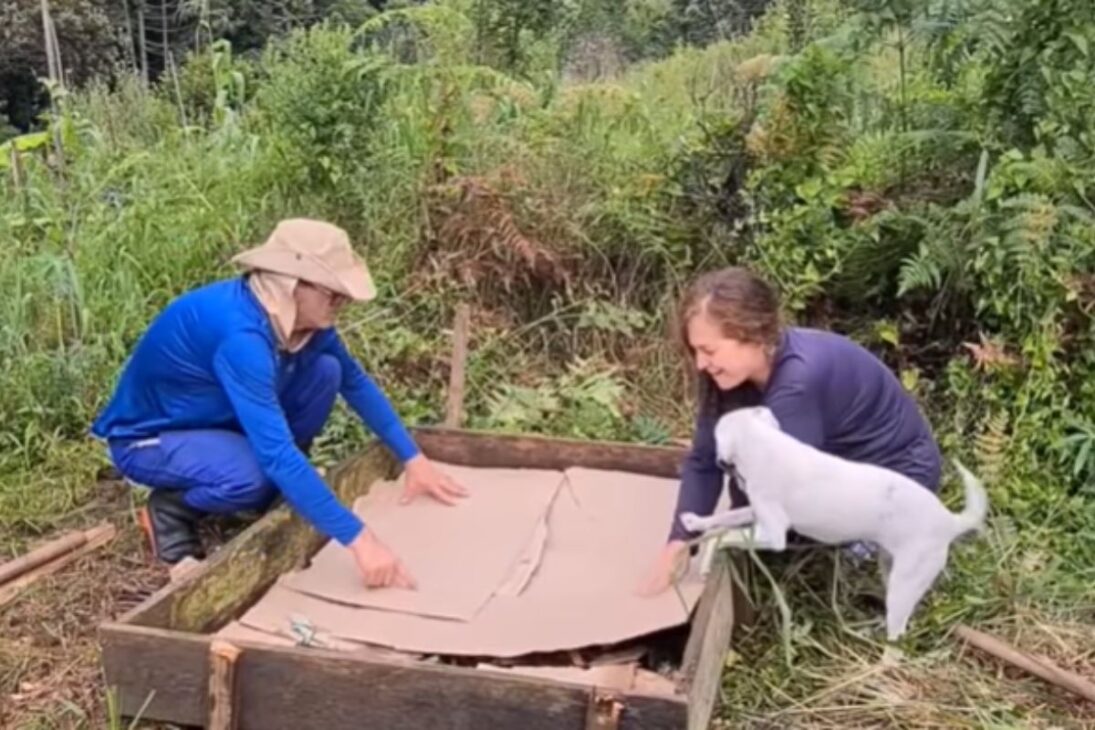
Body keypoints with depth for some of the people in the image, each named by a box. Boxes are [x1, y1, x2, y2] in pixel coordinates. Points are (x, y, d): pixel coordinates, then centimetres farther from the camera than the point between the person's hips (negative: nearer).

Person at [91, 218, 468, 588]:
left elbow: (356, 382, 3)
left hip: (214, 419, 8)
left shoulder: (296, 313, -13)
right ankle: (171, 507, -4)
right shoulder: (240, 333, -37)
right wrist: (358, 539, -43)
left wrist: (413, 459, 0)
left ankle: (281, 491, 4)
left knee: (325, 371, -12)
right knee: (253, 476, -37)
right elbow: (276, 452, -42)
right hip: (147, 438, -7)